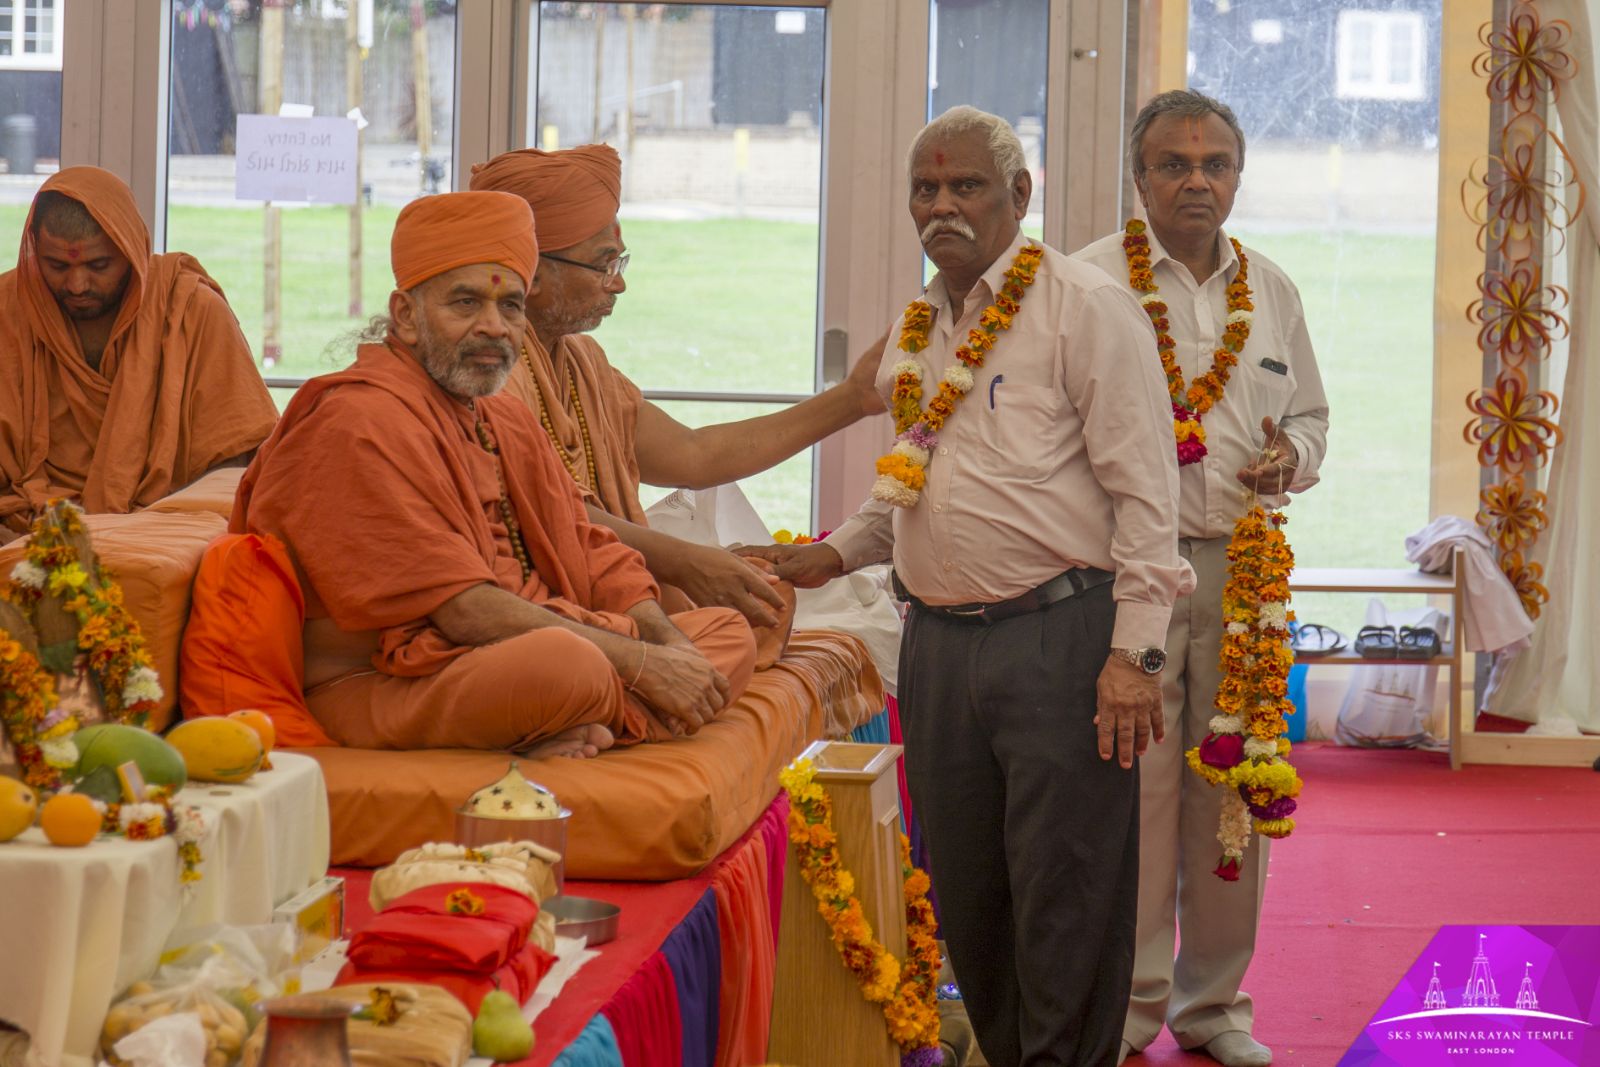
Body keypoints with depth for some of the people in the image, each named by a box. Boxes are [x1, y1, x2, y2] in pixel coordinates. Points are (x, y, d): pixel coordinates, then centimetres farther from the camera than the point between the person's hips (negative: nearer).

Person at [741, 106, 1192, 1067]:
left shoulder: (1085, 306, -5)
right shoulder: (918, 330, 18)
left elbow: (1144, 491, -10)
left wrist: (1134, 651, -16)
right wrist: (837, 552, 13)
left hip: (1060, 636, -7)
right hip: (938, 644, 7)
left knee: (1064, 895, -5)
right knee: (966, 891, 11)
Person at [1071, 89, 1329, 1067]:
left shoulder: (1272, 290, 15)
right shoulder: (1088, 283, -1)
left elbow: (1311, 415, 23)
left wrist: (1292, 456, 2)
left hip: (1241, 569, 4)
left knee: (1231, 790, 8)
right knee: (1130, 785, -6)